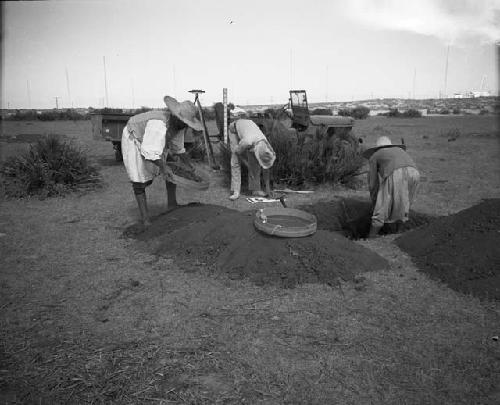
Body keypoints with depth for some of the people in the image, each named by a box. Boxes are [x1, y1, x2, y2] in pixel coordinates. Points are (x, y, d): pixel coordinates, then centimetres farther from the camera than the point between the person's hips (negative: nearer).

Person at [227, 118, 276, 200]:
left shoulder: (266, 145, -27)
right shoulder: (247, 142, -44)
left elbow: (266, 168, -14)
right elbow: (238, 151, -21)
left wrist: (267, 186, -10)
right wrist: (248, 164, -13)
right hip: (235, 129, -4)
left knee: (254, 162, -7)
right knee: (236, 160, -15)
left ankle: (255, 189, 2)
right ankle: (236, 191, -13)